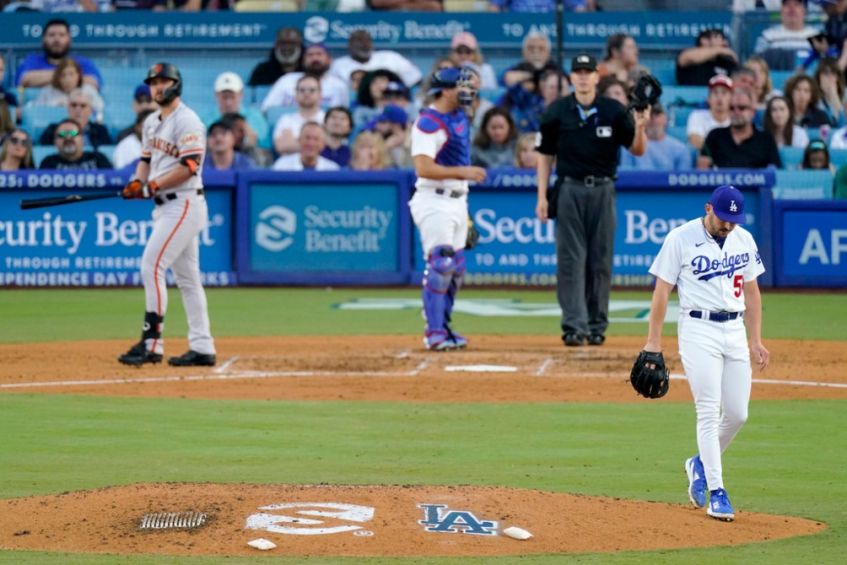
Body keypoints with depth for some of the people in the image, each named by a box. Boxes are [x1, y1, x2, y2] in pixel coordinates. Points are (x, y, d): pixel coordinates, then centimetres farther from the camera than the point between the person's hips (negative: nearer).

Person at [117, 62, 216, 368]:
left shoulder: (187, 121, -14)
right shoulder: (152, 122, 15)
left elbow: (189, 166, -21)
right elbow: (147, 158, 20)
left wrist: (154, 186, -21)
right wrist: (137, 182, -1)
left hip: (184, 203, -10)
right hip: (165, 206, 10)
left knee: (152, 266, -15)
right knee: (187, 276, 9)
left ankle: (151, 343, -14)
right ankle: (202, 348, 11)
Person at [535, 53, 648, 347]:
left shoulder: (614, 111, 0)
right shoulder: (557, 112, 1)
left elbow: (638, 150, 1)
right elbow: (545, 155, 6)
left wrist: (640, 128, -20)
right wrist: (542, 196, 0)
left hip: (602, 190, 1)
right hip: (569, 189, -1)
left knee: (600, 260, 4)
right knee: (570, 259, -5)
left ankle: (596, 326, 11)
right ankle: (574, 326, -6)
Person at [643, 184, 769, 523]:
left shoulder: (744, 239, 9)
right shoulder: (681, 238, -6)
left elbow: (751, 291, 15)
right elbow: (662, 290, -4)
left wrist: (756, 340, 11)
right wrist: (654, 340, -8)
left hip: (735, 330, 5)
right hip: (698, 330, -5)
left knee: (737, 414, 4)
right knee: (709, 413, -10)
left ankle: (701, 465, 29)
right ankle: (716, 492, -9)